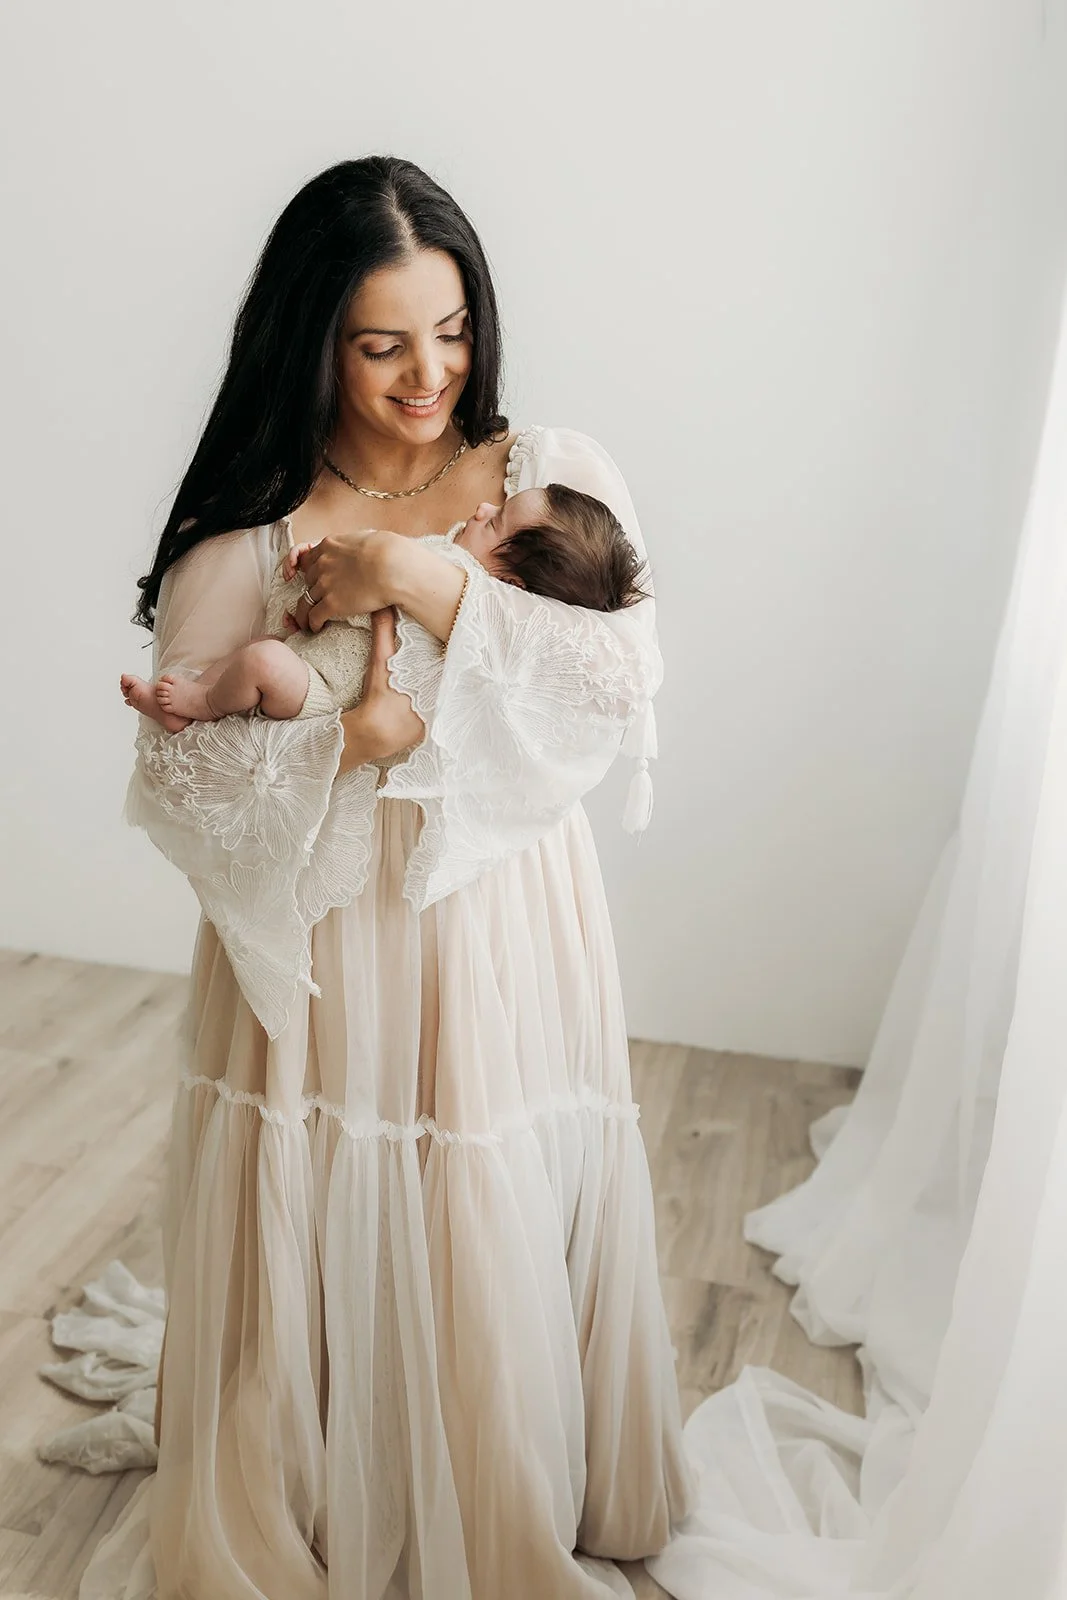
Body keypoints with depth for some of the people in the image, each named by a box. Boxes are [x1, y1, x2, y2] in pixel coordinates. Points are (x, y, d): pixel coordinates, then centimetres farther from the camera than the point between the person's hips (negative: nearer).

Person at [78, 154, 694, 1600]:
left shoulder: (556, 480, -1)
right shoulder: (244, 532, -5)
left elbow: (622, 686, -13)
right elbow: (175, 774, -8)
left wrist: (435, 582, -21)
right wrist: (346, 748, -23)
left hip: (503, 938, 1)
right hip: (321, 951, 0)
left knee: (497, 1254, 12)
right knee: (323, 1253, 13)